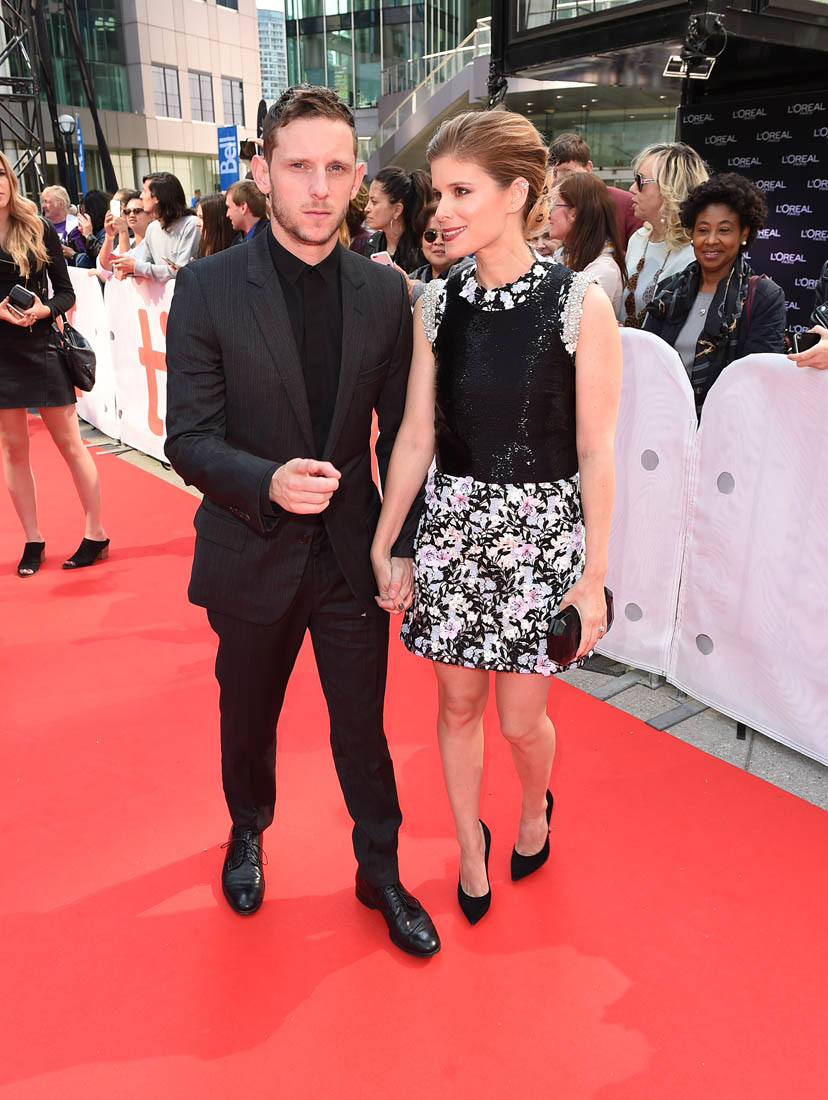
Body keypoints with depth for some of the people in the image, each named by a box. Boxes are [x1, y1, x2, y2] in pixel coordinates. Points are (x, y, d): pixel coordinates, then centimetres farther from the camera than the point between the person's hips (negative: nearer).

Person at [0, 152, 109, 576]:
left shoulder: (40, 230, 1)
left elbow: (65, 292, 1)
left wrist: (42, 310, -18)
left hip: (41, 348, -1)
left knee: (69, 442, 3)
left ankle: (96, 533, 13)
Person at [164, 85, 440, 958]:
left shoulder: (384, 293, -2)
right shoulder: (208, 288, -9)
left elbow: (401, 434, 3)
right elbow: (188, 439, -10)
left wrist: (401, 546, -1)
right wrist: (268, 483, -29)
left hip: (352, 555, 1)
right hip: (252, 555, 0)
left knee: (363, 727, 13)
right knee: (248, 720, 21)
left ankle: (381, 872, 37)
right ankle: (248, 832, 52)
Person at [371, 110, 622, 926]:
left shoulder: (579, 304, -10)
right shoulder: (437, 302, 0)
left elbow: (597, 451, -8)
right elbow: (415, 437, 3)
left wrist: (593, 576, -7)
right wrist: (381, 546, 4)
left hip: (540, 529, -3)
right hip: (452, 522, 3)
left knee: (519, 718, 6)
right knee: (458, 701, 13)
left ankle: (536, 806, 43)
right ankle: (470, 846, 38)